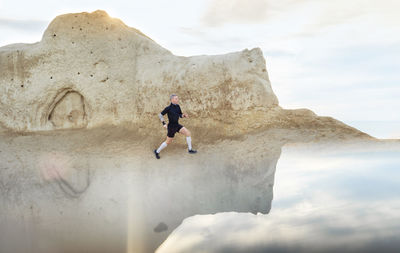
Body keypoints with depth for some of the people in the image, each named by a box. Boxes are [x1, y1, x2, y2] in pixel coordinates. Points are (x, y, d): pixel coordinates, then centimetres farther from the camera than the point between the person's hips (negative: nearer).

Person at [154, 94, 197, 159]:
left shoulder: (178, 106, -1)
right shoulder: (168, 108, -19)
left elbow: (180, 115, 11)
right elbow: (160, 115, -11)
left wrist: (184, 115, -12)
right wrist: (164, 124, -17)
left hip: (177, 125, 6)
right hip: (171, 127, -6)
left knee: (188, 133, -8)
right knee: (168, 142, 4)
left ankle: (190, 149, 3)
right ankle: (157, 151, 25)